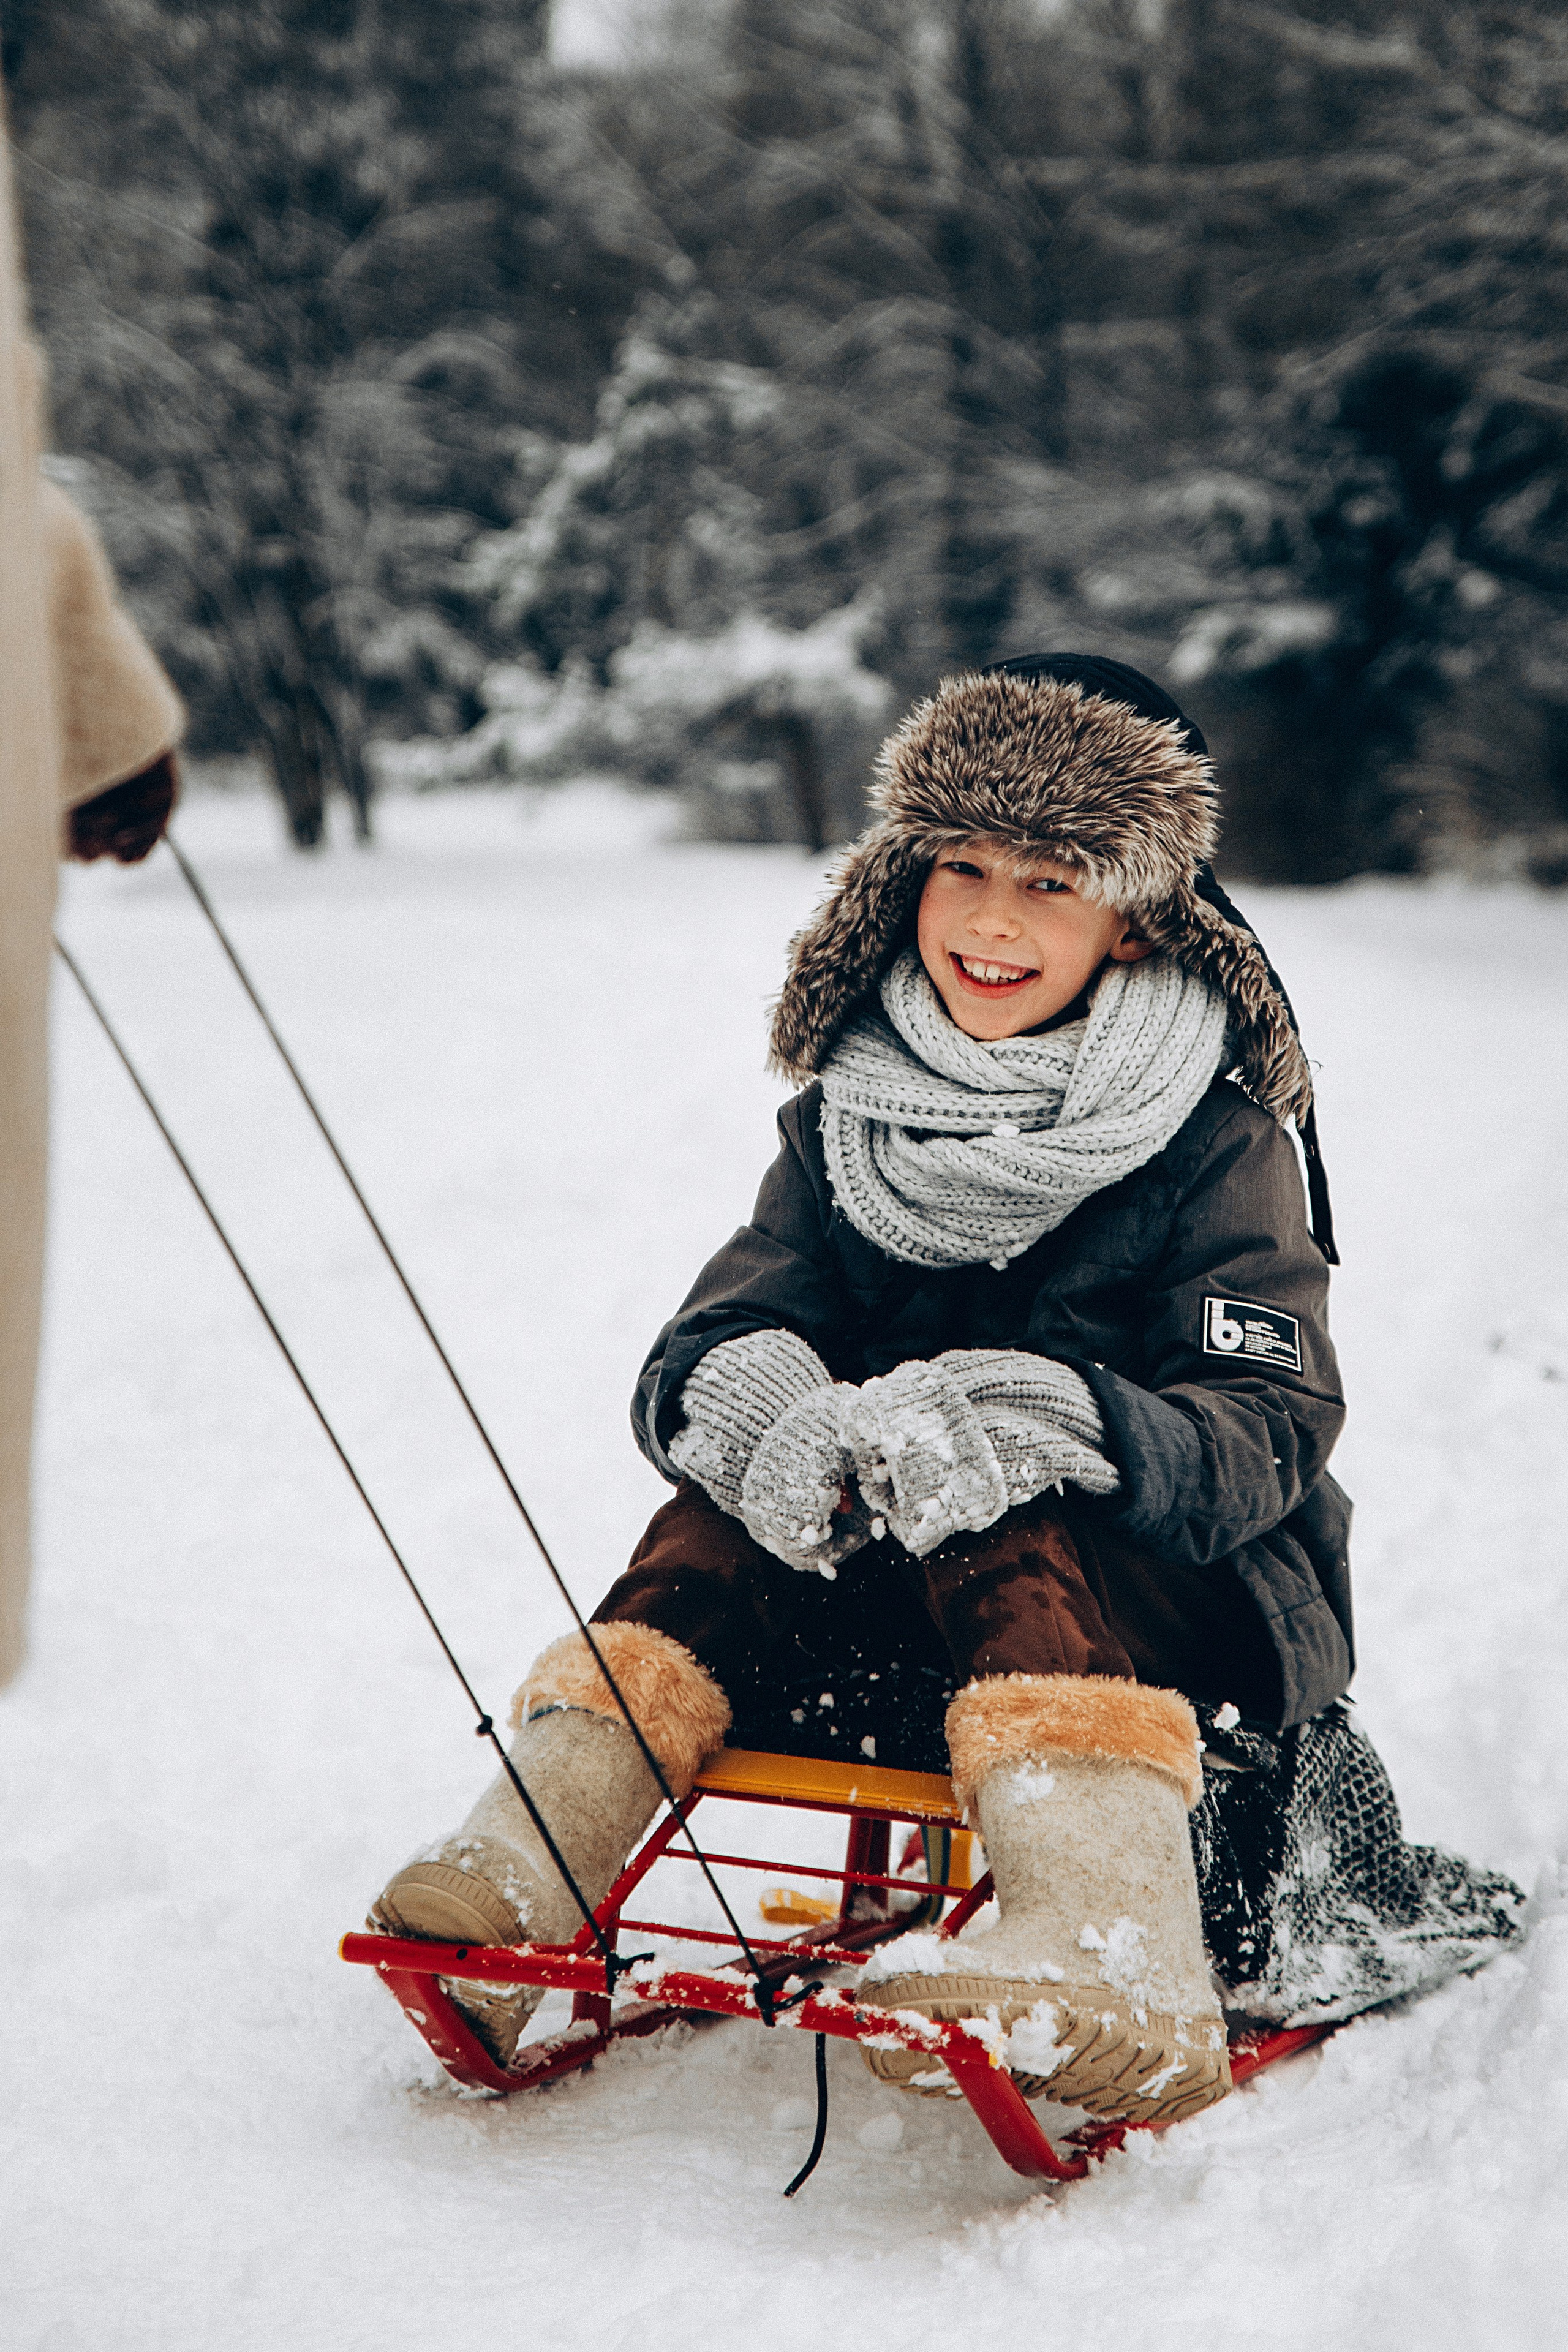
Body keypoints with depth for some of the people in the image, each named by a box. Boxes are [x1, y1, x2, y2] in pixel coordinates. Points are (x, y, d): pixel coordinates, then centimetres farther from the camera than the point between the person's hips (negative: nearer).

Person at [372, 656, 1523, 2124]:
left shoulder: (1214, 1144, -5)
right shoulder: (852, 1119, 7)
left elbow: (1268, 1438, -16)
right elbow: (695, 1351, -3)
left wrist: (1045, 1425, -38)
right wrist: (747, 1394, -30)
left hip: (1190, 1618, -4)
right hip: (883, 1620, 4)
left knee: (1006, 1524, -35)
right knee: (729, 1503, -23)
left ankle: (1118, 1961, -54)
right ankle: (519, 1872, -33)